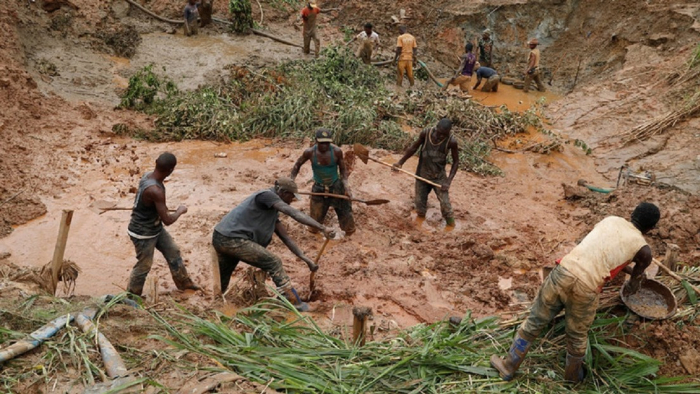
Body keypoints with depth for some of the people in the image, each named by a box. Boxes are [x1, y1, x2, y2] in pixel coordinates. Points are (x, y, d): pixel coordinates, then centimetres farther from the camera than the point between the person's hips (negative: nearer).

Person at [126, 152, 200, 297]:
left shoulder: (149, 175, -8)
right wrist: (180, 211, -12)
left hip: (155, 228, 9)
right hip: (143, 233, -9)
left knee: (173, 252, 20)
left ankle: (183, 282, 38)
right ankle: (131, 296, 32)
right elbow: (167, 220, -31)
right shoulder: (155, 190, -37)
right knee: (144, 266, 10)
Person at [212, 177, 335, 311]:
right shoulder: (267, 195, -10)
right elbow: (294, 213, -22)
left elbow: (285, 237, 17)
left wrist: (306, 259, 11)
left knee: (220, 286, 24)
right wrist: (322, 228, -27)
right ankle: (295, 304, -1)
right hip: (233, 239, -10)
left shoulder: (272, 209, 18)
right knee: (273, 263, -6)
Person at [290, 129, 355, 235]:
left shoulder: (337, 151, -20)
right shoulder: (310, 152, -19)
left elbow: (343, 169, -5)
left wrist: (346, 186, -18)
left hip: (336, 187, 0)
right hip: (318, 189, 0)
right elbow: (297, 165, -1)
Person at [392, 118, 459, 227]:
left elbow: (456, 161, -8)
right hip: (422, 175, 2)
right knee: (420, 203, 9)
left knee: (445, 204, -9)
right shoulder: (426, 133, -17)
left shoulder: (451, 141, -21)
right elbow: (413, 148, 0)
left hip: (439, 177, -2)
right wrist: (401, 162, 2)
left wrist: (448, 181, -16)